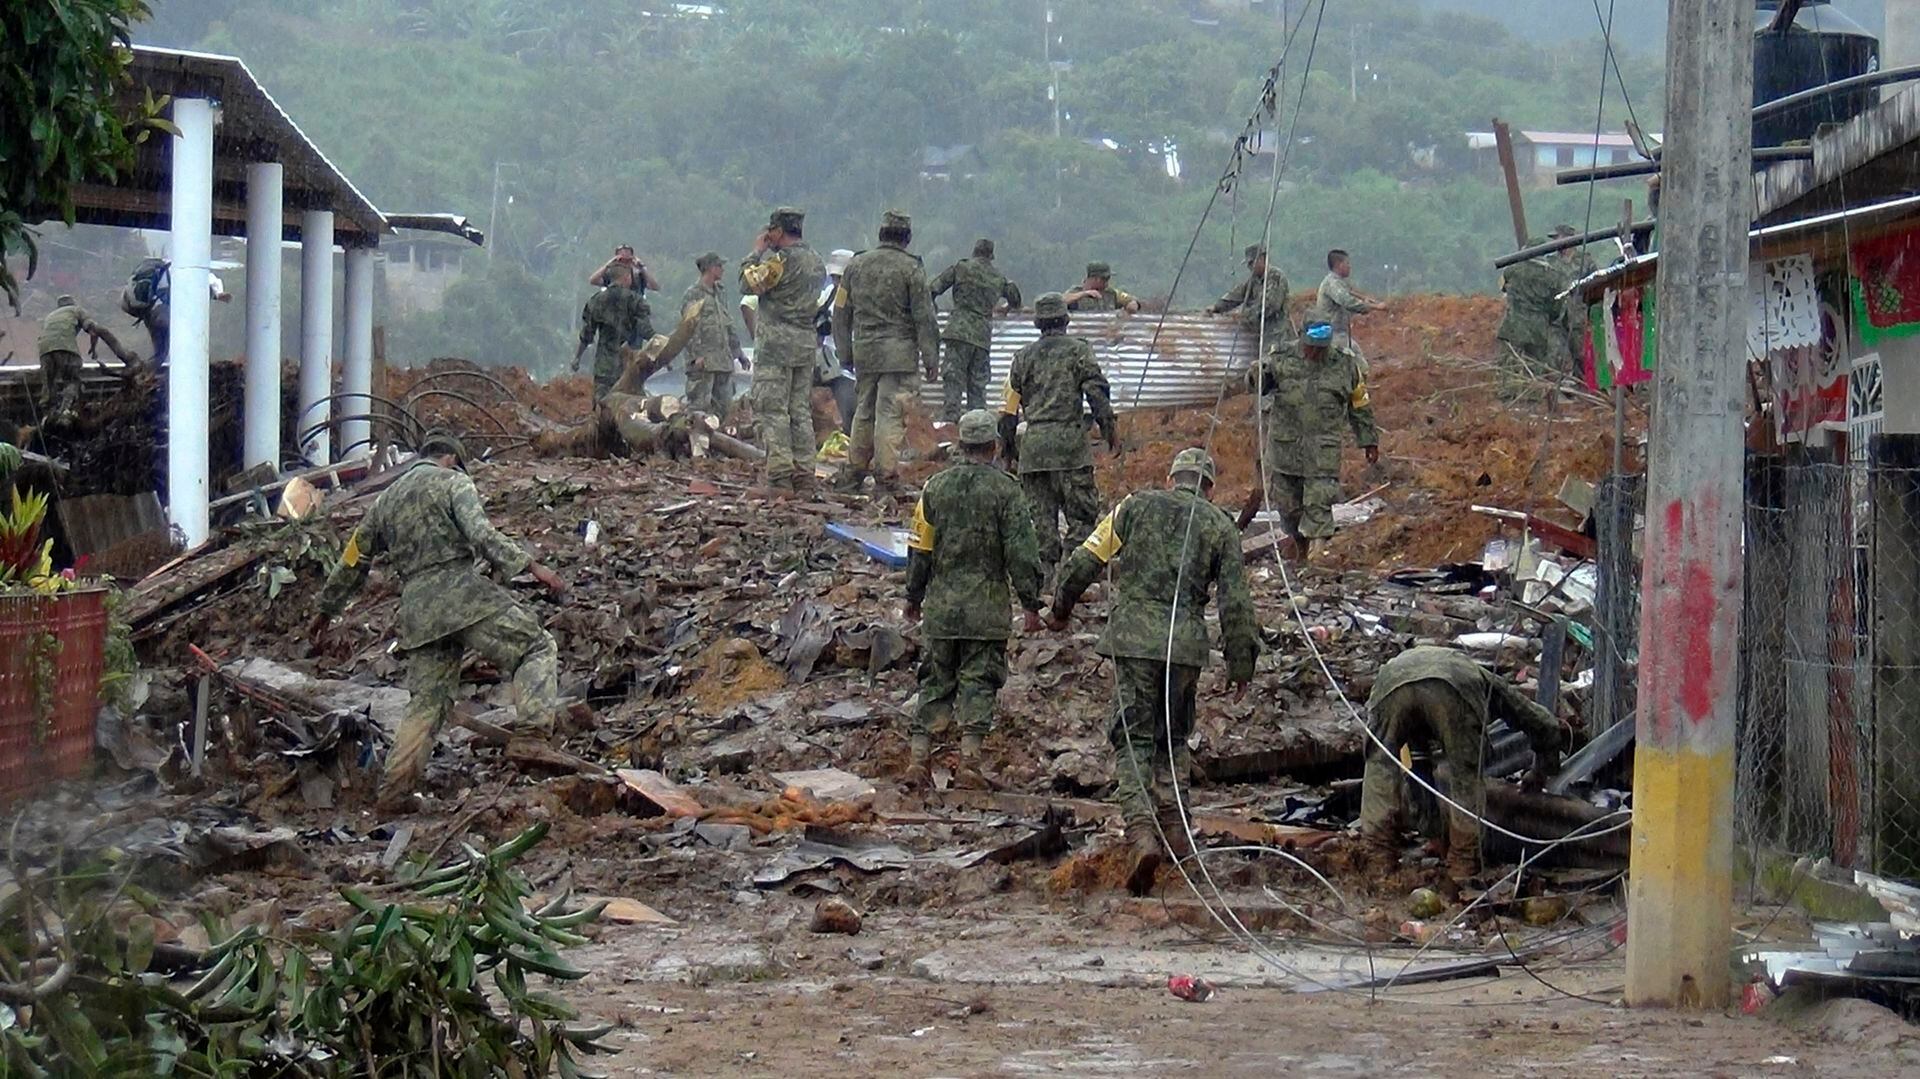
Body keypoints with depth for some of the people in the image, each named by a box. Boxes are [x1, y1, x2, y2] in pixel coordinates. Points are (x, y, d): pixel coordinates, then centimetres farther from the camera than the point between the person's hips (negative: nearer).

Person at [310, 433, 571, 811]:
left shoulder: (385, 500, 25)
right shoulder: (453, 482, 7)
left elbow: (353, 562, 29)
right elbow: (482, 535, -11)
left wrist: (326, 610, 40)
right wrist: (532, 567, -13)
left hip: (417, 608, 6)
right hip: (460, 592, -6)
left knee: (427, 700, 10)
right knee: (536, 647, 2)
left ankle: (394, 789, 0)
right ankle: (536, 730, -19)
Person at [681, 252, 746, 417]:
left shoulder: (720, 291, 17)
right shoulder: (693, 294, -7)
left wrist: (737, 351, 21)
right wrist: (697, 355, -20)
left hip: (723, 359, 8)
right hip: (704, 360, -8)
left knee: (724, 406, 8)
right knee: (699, 403, -9)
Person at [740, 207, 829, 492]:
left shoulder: (780, 260, -12)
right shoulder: (815, 261, 14)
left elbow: (749, 284, -9)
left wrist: (756, 252, 5)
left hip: (776, 343, -8)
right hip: (808, 343, 8)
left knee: (772, 410, -7)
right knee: (801, 410, 10)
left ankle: (780, 472, -14)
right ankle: (804, 474, 8)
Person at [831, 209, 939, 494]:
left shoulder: (856, 265, 9)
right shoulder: (911, 268, -7)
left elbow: (841, 313, 13)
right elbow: (924, 318, -7)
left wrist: (845, 352, 21)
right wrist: (931, 358, -3)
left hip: (863, 351, 5)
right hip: (898, 353, -5)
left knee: (863, 413, 16)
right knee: (891, 415, -3)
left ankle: (854, 473, 21)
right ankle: (884, 477, -5)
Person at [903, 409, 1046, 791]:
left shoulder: (935, 486, 4)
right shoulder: (1004, 489, -6)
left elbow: (919, 548, 9)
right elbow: (1021, 552, -8)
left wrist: (914, 596, 20)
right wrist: (1031, 603, -2)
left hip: (940, 605, 3)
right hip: (987, 608, -3)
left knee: (934, 682, 10)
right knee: (977, 682, 2)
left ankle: (919, 759, 6)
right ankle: (969, 762, -4)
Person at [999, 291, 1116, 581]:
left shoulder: (1024, 357, 13)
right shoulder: (1078, 351, 3)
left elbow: (1010, 405, 13)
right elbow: (1097, 392, -5)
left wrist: (1009, 447, 20)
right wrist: (1110, 429, 0)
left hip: (1032, 446, 4)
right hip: (1068, 441, -4)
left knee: (1041, 514, 7)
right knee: (1082, 512, 0)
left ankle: (1045, 570, 4)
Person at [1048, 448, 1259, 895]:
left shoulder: (1136, 506, 9)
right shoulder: (1220, 527, 11)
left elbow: (1085, 561, 6)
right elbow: (1235, 602, 7)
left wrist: (1061, 609, 21)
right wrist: (1241, 664, 14)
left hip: (1133, 635, -1)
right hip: (1186, 642, 1)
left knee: (1133, 739, -3)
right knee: (1174, 737, 22)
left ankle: (1142, 833, -20)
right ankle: (1173, 823, 20)